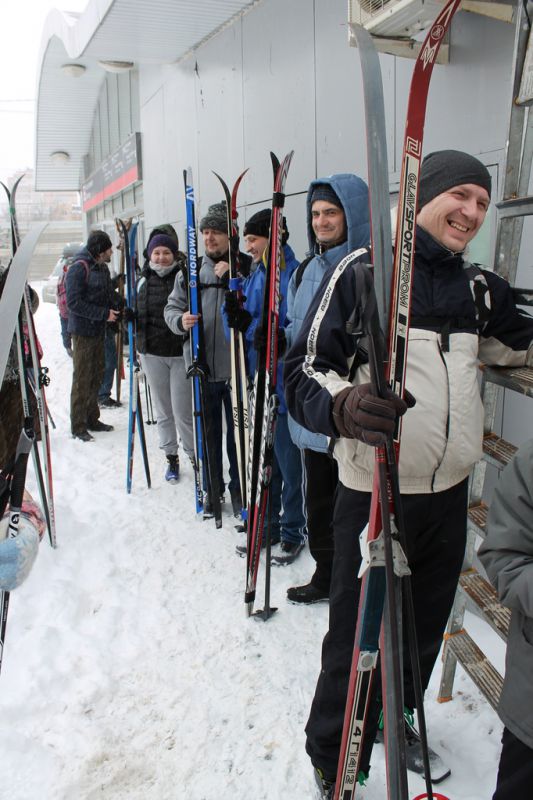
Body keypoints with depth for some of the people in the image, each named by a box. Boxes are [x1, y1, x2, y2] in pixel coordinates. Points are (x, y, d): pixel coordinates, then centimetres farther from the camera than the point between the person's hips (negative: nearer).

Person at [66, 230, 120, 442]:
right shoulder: (79, 268, -15)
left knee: (96, 376, 14)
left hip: (98, 331, 8)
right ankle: (78, 426, 7)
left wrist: (118, 308, 0)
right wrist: (104, 313, -21)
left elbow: (109, 295, 19)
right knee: (82, 379, -2)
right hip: (83, 331, -8)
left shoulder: (102, 267, 10)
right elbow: (74, 302, -20)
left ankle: (92, 418, 27)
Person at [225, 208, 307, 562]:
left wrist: (281, 339, -32)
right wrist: (240, 319, -6)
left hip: (285, 386, -8)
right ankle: (268, 525, 34)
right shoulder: (254, 277, 13)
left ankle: (293, 532, 24)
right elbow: (248, 327, 14)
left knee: (290, 464, 5)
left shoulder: (295, 275, -12)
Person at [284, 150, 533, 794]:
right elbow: (304, 371, -17)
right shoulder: (363, 271, -11)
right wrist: (344, 404, -36)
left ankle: (397, 721, 51)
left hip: (448, 493, 6)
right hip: (374, 495, -6)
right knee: (355, 642, 6)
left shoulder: (479, 287, 9)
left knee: (425, 630, 23)